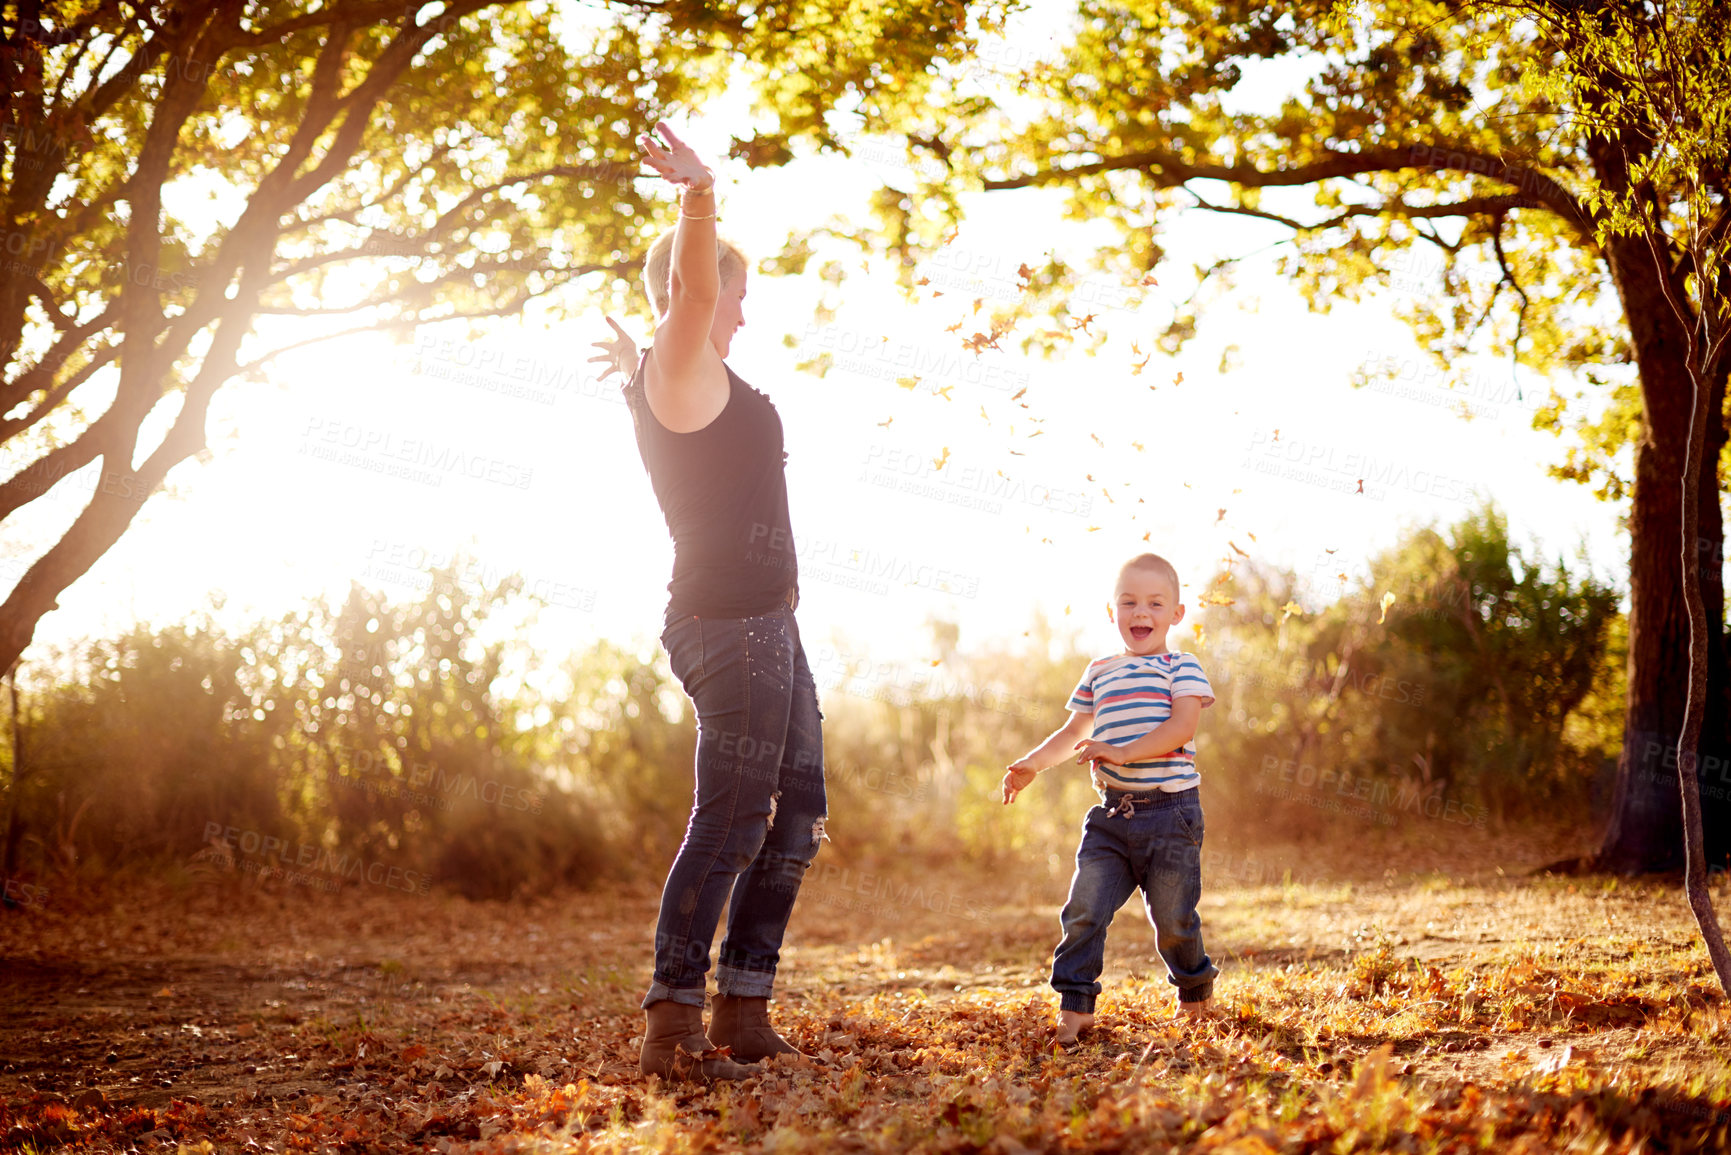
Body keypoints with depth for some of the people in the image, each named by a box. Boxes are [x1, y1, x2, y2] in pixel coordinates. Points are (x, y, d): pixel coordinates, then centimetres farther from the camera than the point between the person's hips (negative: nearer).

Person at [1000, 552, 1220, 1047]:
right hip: (1112, 814, 4)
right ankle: (1074, 1006, -2)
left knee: (1173, 919, 4)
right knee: (1085, 908, -8)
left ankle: (1196, 991, 30)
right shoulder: (1099, 673, 16)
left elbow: (1183, 725, -15)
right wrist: (1033, 762, 9)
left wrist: (1124, 752, -25)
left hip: (1170, 813, -4)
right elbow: (1075, 732, 24)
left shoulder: (1181, 667, 0)